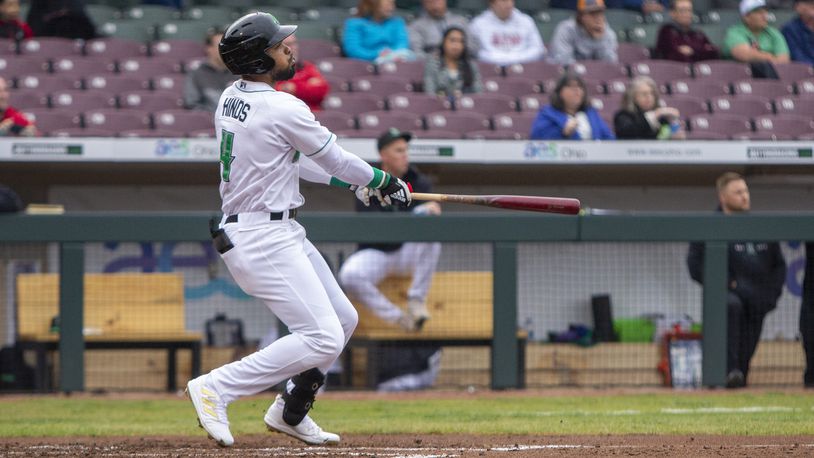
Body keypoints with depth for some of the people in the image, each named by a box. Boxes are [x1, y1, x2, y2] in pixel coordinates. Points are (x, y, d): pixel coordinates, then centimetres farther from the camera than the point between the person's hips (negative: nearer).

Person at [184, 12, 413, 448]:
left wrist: (354, 183, 21)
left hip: (283, 232, 10)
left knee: (343, 318, 18)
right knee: (322, 337, -14)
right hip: (263, 239, -10)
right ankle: (215, 388, -12)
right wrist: (384, 181, 12)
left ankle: (290, 413, 24)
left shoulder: (231, 100, 9)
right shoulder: (284, 110, -19)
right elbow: (335, 159, -5)